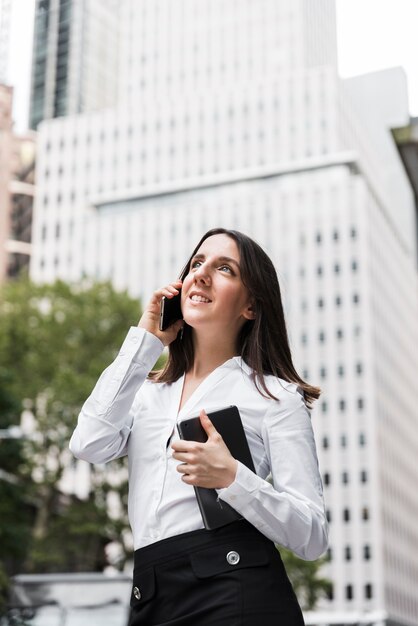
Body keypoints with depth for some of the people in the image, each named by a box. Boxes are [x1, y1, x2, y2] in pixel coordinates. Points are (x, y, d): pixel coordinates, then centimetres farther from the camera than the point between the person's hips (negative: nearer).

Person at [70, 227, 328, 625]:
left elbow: (312, 537, -5)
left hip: (238, 593, -4)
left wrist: (231, 479, -22)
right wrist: (144, 340, 1)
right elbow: (89, 446, -6)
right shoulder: (149, 392, 15)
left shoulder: (275, 395, 0)